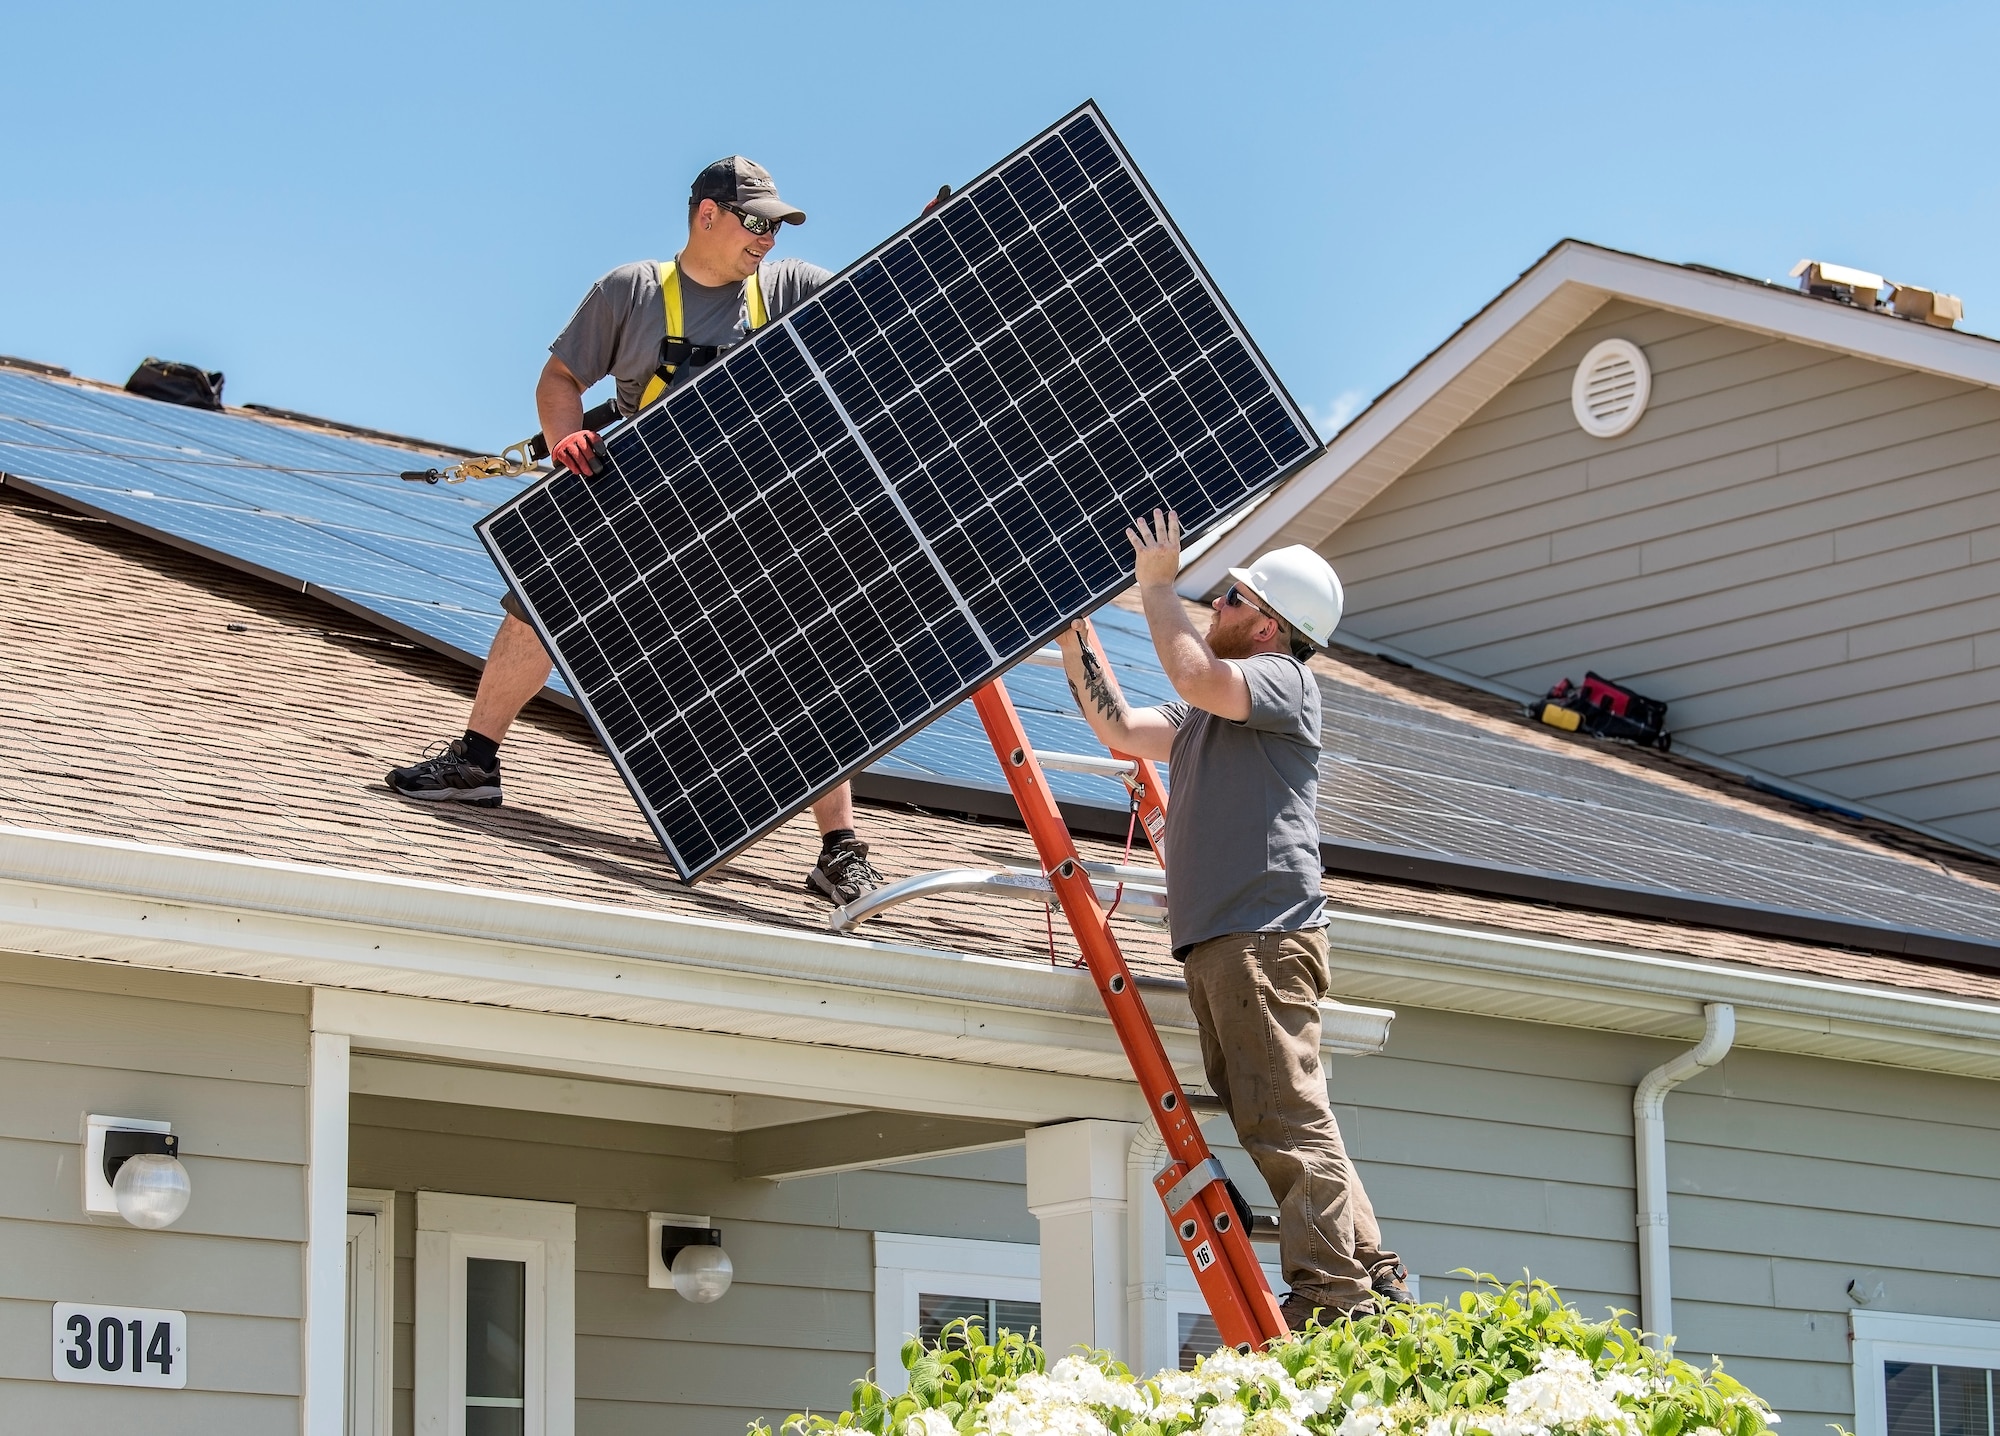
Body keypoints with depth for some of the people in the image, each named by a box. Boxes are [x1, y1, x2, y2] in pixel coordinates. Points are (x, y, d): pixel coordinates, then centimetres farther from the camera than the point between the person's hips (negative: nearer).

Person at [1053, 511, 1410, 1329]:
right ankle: (1373, 1282, 6)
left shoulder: (1284, 681, -1)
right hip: (1216, 944, 10)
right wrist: (1073, 631, 29)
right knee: (1273, 1124, 5)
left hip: (1264, 935, -10)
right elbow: (1121, 728, 33)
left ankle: (1335, 1299, -18)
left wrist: (1158, 588, -7)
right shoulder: (1208, 715, 28)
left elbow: (1196, 678, -19)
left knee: (1288, 1122, -14)